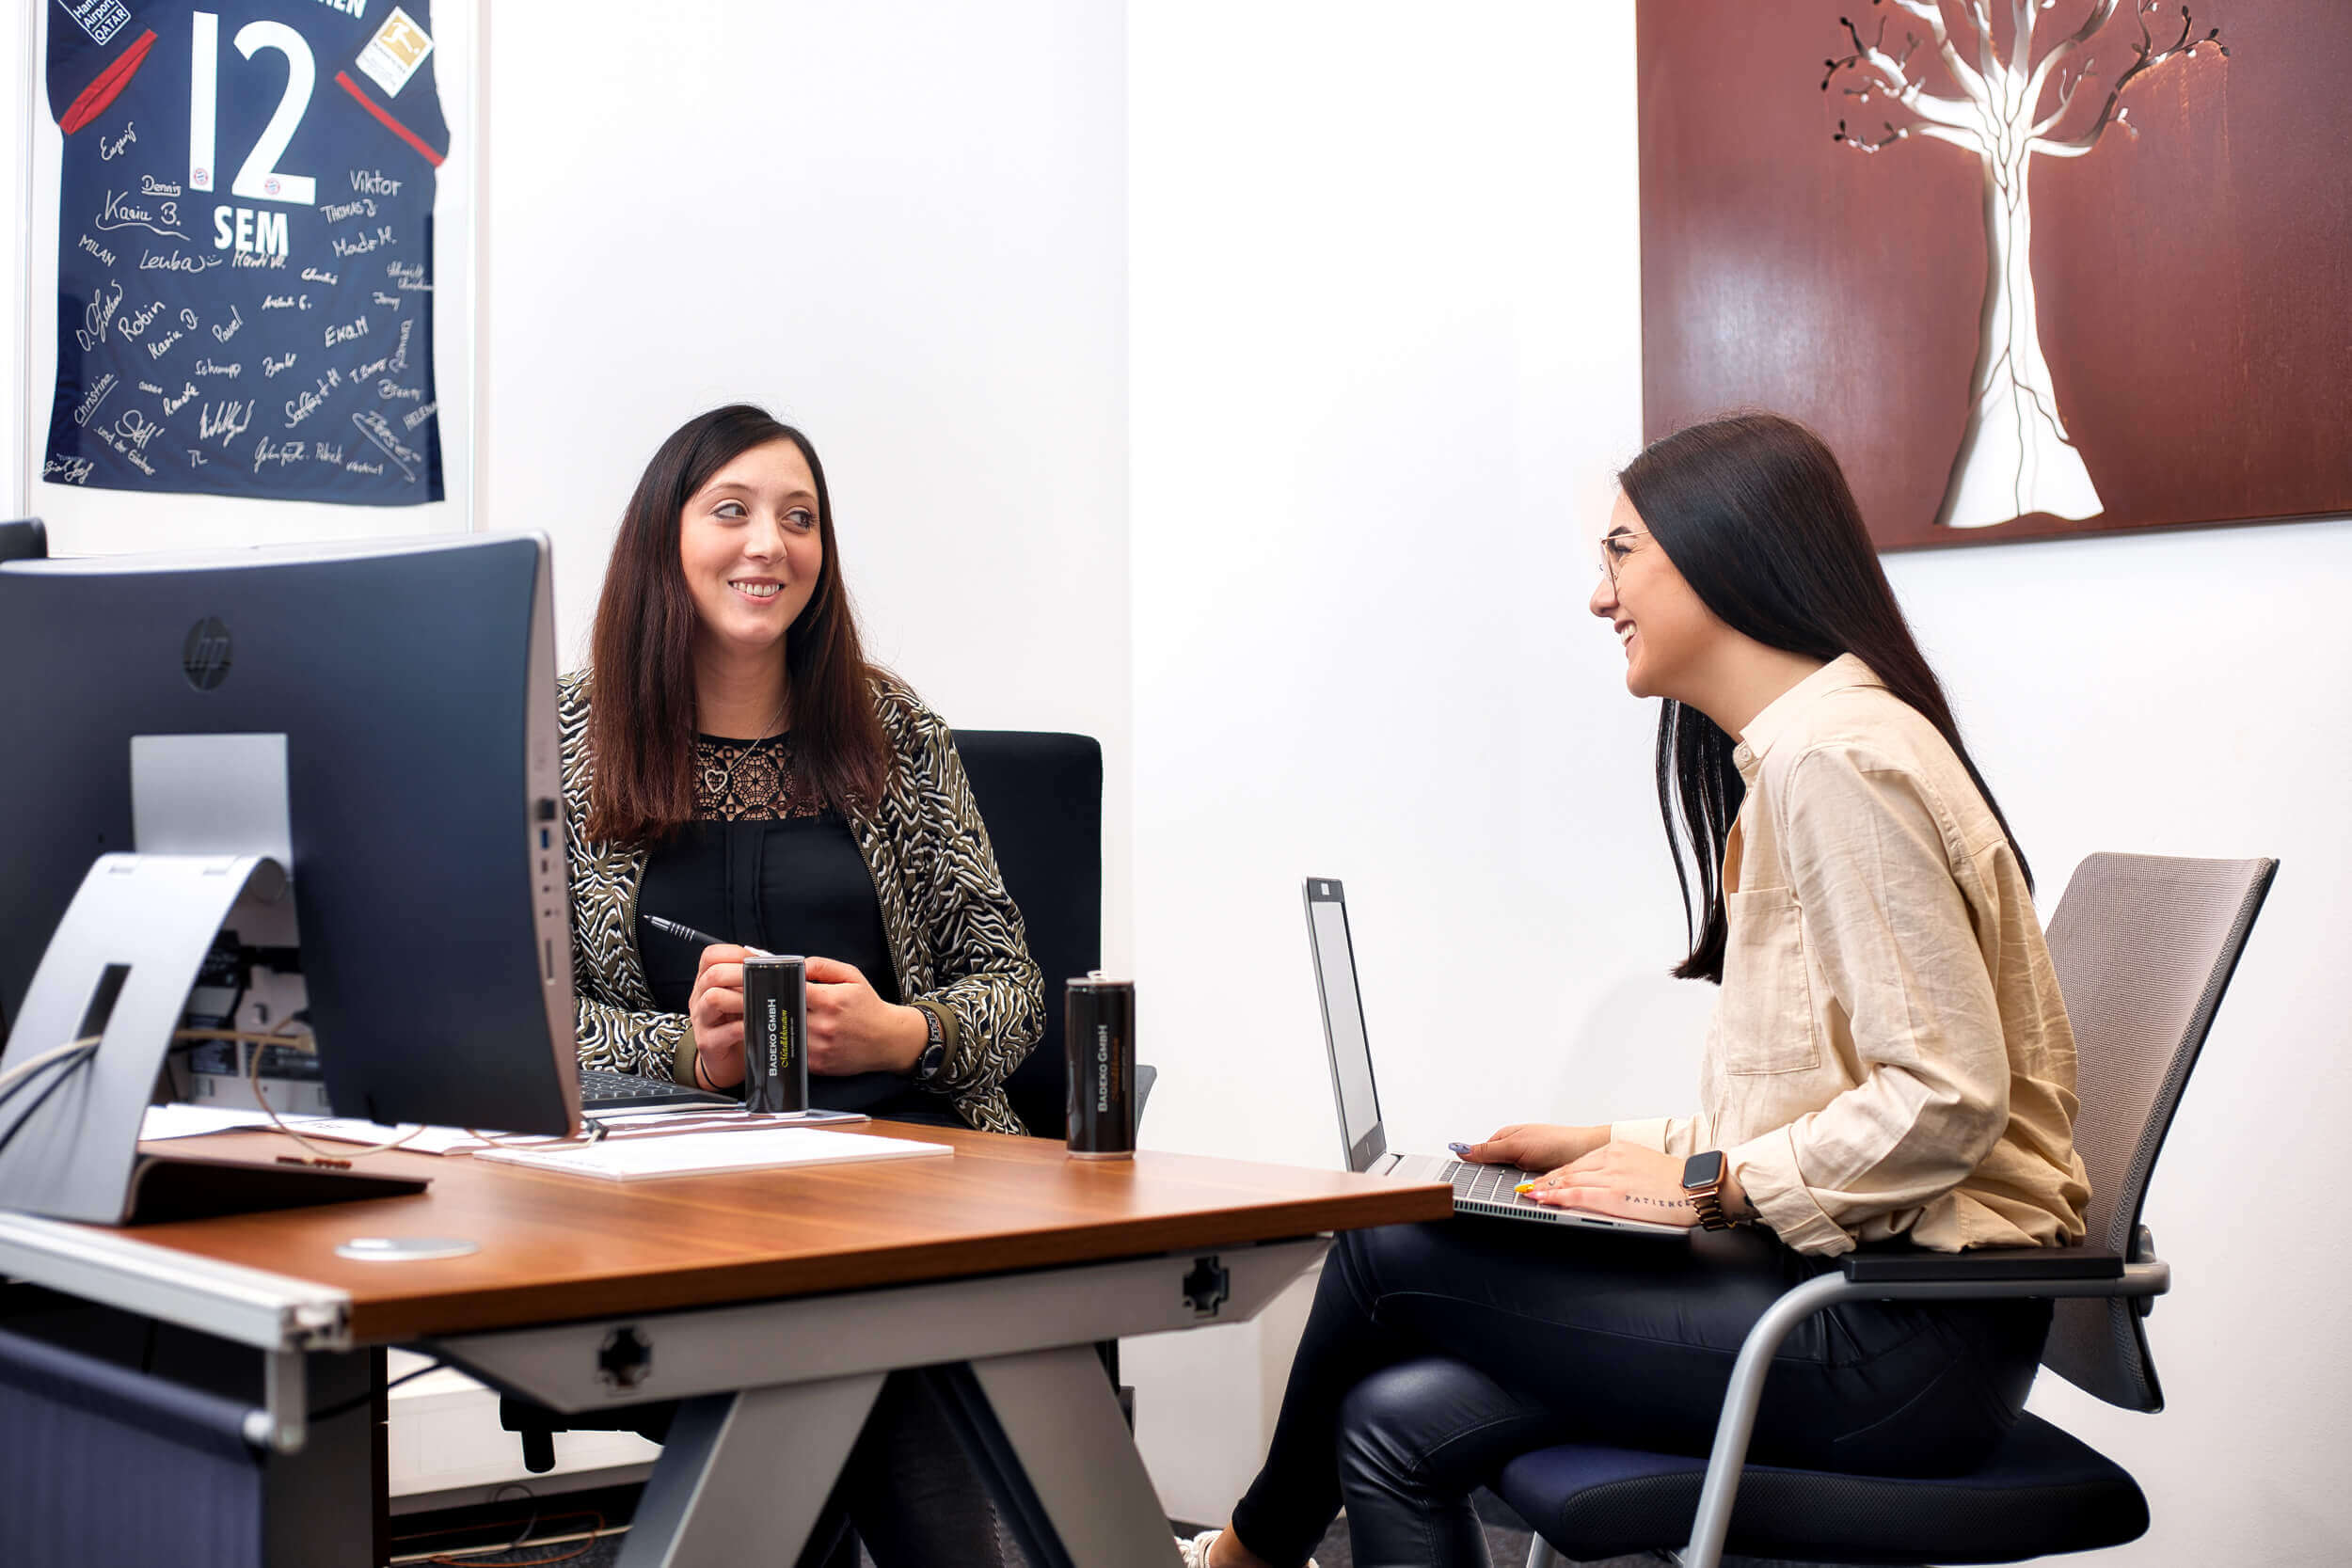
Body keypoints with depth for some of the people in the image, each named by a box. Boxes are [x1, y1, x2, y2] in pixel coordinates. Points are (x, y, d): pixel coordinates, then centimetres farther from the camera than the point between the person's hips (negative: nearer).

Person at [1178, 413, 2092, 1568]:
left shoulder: (1836, 756, -15)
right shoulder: (1781, 758, 19)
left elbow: (1947, 1099, -20)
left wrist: (1703, 1182, -14)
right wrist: (1623, 1150, 10)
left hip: (1901, 1340, -9)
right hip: (1847, 1290, 9)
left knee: (1390, 1252, -6)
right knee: (1400, 1425, -4)